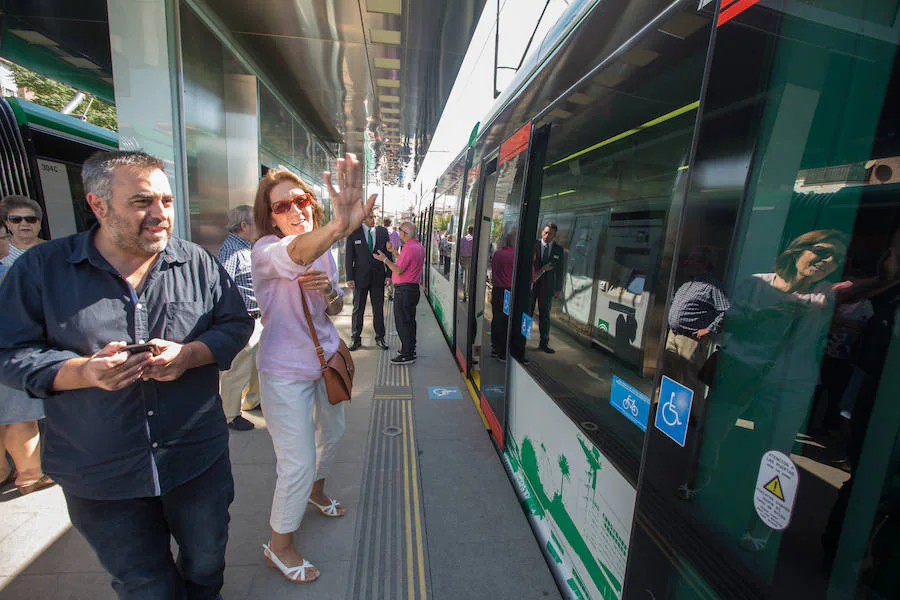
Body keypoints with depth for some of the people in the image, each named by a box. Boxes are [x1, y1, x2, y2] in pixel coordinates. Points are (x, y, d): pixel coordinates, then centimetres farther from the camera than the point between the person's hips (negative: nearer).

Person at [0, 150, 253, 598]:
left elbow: (235, 324, -1)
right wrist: (85, 371, -21)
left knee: (207, 563, 23)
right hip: (100, 478, 0)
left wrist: (189, 354, -19)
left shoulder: (197, 262, -3)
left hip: (199, 460, 1)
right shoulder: (41, 268, -4)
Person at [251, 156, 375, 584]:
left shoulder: (323, 250, 0)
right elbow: (294, 256, -48)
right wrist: (339, 226, -67)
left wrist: (330, 293, -16)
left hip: (326, 360, 7)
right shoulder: (266, 251, -21)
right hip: (285, 373, -7)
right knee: (298, 464, 1)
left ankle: (315, 491, 56)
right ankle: (279, 545, 30)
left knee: (331, 434, 25)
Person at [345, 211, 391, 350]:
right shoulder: (354, 233, -2)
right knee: (358, 309, 8)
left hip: (378, 276, 2)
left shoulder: (383, 232, 3)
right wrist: (349, 277, -7)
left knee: (379, 309, 9)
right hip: (360, 276, -1)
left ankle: (380, 338, 21)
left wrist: (388, 274, -1)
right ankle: (355, 339, 20)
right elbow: (349, 257, -2)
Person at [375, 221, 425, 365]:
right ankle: (410, 349, 27)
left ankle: (407, 354, 1)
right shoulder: (419, 247, 12)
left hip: (404, 290, -10)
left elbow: (399, 270, -21)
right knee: (410, 320, 17)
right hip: (414, 287, 10)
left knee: (402, 322, -4)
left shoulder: (408, 248, -19)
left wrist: (385, 259, -13)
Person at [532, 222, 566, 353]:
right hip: (531, 283, -1)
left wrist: (558, 289, 4)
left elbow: (560, 270, 6)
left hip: (547, 286, 2)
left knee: (545, 315, 10)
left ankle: (544, 342, 21)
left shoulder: (559, 250, 3)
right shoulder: (533, 245, -3)